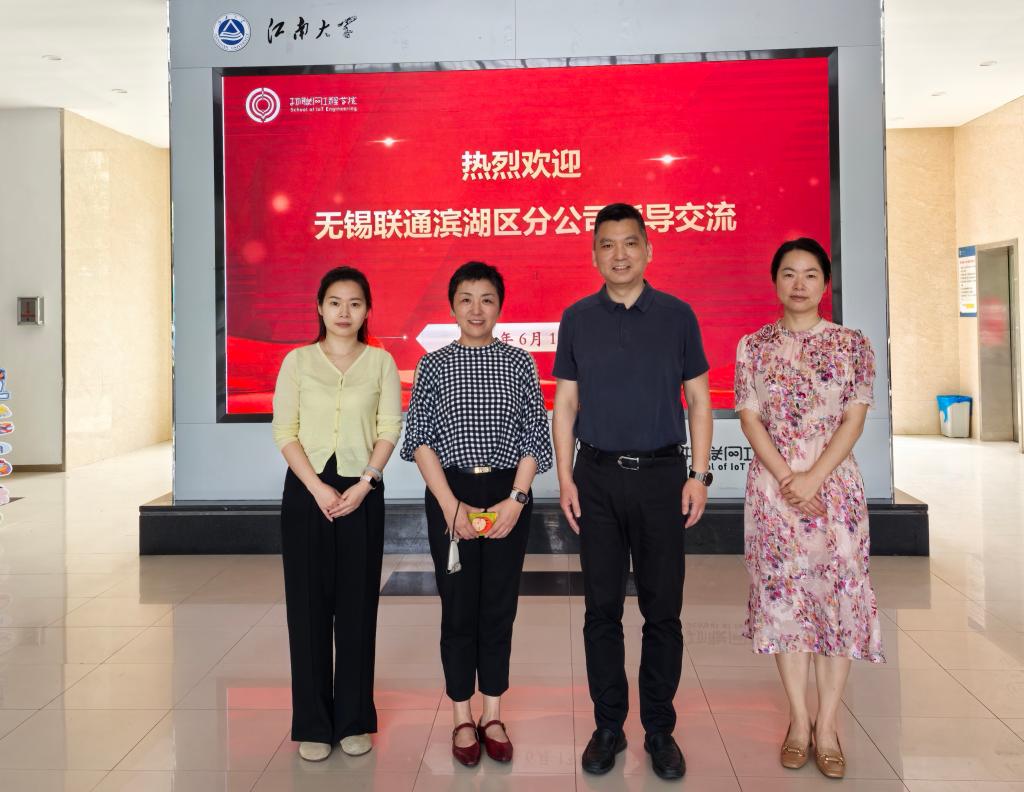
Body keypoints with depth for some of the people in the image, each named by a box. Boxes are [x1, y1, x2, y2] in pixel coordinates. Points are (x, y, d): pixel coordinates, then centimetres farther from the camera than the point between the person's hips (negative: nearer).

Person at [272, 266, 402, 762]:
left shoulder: (381, 362, 5)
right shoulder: (297, 361, 4)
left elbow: (389, 429, 0)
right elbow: (284, 432, -1)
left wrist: (363, 484, -12)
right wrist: (317, 488, -11)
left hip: (362, 491, 0)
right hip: (306, 491, 0)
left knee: (357, 605, 5)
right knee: (308, 604, 3)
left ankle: (354, 720, 18)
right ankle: (313, 723, 15)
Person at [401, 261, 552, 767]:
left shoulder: (519, 363, 4)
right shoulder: (433, 365, 2)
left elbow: (534, 437, 2)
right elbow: (420, 440, -2)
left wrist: (516, 499, -10)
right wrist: (451, 505, -11)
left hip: (508, 494, 1)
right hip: (450, 495, -1)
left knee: (499, 606, 8)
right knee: (458, 607, 6)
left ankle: (493, 716, 23)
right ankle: (462, 719, 21)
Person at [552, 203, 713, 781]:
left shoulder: (677, 315, 3)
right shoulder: (578, 318, 5)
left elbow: (699, 401, 4)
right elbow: (565, 403, 7)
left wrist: (699, 476, -3)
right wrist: (565, 478, 0)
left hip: (661, 474, 0)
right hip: (598, 477, 1)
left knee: (663, 609, 6)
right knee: (603, 608, 7)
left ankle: (660, 730, 21)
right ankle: (608, 727, 22)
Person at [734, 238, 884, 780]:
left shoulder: (853, 345, 2)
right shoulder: (752, 346, 3)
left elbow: (854, 420, -4)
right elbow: (750, 419, -1)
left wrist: (813, 478, -14)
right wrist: (786, 478, -12)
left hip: (834, 485, 0)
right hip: (772, 486, 0)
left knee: (838, 595, 2)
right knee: (783, 597, 5)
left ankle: (827, 728, 15)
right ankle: (799, 722, 19)